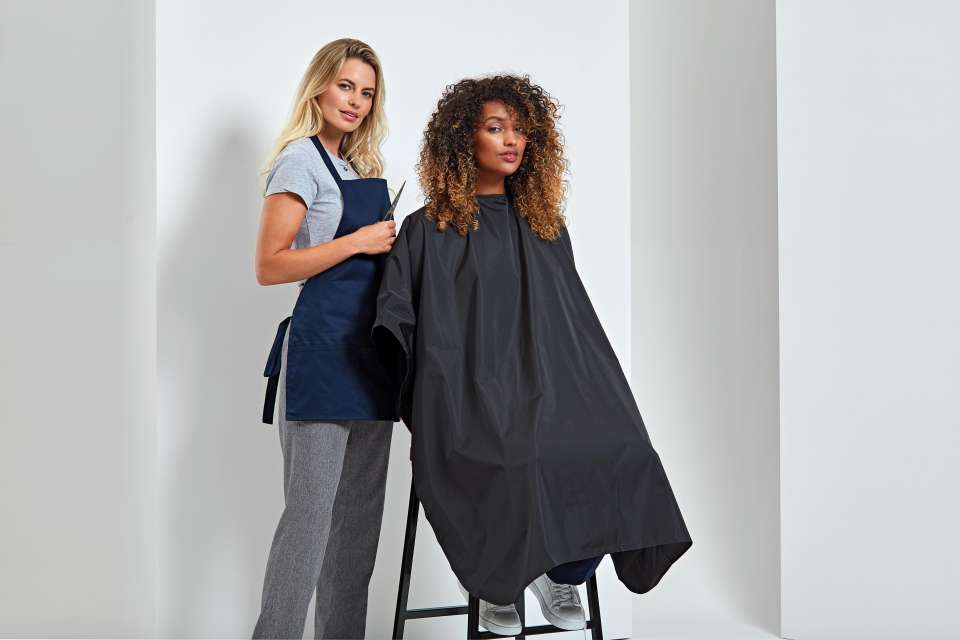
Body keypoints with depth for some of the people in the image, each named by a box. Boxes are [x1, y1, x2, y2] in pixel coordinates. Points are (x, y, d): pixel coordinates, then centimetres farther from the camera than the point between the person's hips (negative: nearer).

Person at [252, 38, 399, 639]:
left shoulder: (362, 164, 19)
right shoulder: (300, 159, -5)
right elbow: (270, 266, -12)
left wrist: (391, 244, 5)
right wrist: (358, 241, -13)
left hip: (369, 346, 8)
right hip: (322, 345, -8)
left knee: (361, 511, 10)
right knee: (311, 511, -7)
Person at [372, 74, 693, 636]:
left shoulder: (546, 228, 20)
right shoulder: (428, 231, 8)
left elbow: (578, 325, 19)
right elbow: (396, 319, 4)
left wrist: (604, 403, 7)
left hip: (549, 394, 4)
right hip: (472, 398, -3)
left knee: (624, 455, -25)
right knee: (516, 466, -35)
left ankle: (563, 574, 0)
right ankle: (499, 585, -5)